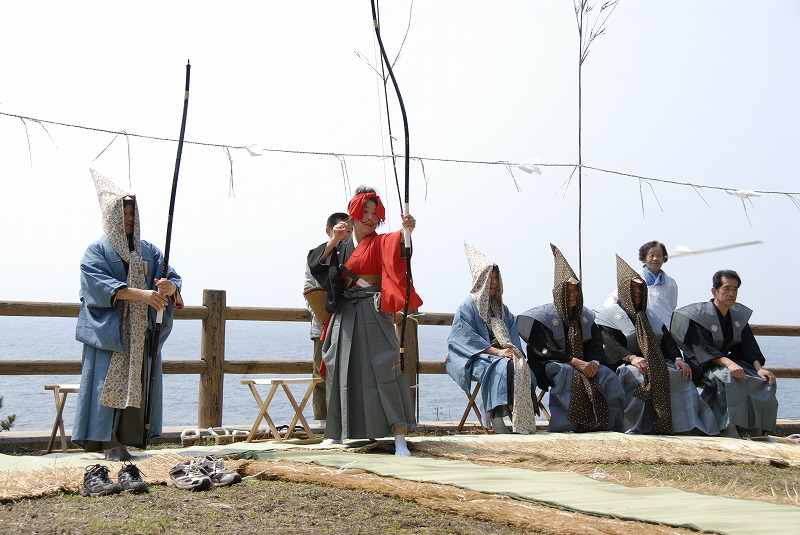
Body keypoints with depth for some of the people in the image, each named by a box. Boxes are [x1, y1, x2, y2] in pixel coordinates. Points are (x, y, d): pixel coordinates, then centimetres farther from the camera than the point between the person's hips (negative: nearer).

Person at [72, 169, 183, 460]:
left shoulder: (149, 251, 16)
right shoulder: (97, 251, 3)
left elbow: (171, 278, 5)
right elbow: (99, 284, -14)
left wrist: (170, 287, -21)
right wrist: (141, 294, -25)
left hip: (142, 333, 4)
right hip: (108, 332, -4)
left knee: (137, 384, 0)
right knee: (109, 384, -9)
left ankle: (124, 441, 3)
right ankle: (109, 443, -8)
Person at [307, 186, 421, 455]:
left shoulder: (380, 243, 1)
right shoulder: (341, 247, 15)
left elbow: (395, 244, -22)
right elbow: (316, 263, 2)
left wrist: (406, 230, -44)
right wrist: (333, 242, -12)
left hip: (373, 315, -4)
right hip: (344, 315, 5)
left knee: (384, 370, -13)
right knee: (340, 370, 7)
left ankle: (400, 438, -15)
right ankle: (336, 433, 22)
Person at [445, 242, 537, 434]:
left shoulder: (501, 308, 21)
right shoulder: (467, 307, 1)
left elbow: (513, 333, 15)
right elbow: (467, 338, -11)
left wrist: (513, 350, -9)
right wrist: (497, 351, -19)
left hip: (503, 354, 5)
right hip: (476, 357, -5)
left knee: (523, 368, -27)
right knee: (503, 367, -36)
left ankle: (523, 418, -28)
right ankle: (496, 416, -33)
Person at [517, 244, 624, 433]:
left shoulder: (586, 316, 14)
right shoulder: (543, 316, -3)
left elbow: (596, 347, 7)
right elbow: (545, 351, -12)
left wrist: (595, 362, -17)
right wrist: (574, 361, -22)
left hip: (585, 364, 5)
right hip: (552, 367, -5)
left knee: (609, 377, -23)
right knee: (572, 375, -38)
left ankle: (606, 425, -17)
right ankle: (566, 425, -33)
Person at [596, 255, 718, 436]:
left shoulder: (650, 315, 27)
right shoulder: (608, 315, 8)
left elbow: (667, 341, 14)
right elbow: (610, 346, -9)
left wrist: (678, 359, -7)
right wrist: (631, 358, -28)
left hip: (658, 365, 5)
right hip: (625, 366, -5)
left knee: (684, 374, -21)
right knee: (639, 376, -38)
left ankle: (686, 425, -25)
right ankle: (637, 426, -36)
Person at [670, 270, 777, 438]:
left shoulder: (740, 315, 6)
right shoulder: (699, 315, -13)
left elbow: (749, 347, 1)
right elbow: (703, 349, -23)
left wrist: (759, 368, -19)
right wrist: (728, 363, -38)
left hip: (732, 361, 6)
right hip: (704, 367, -6)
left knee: (766, 381, -16)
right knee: (729, 378, -37)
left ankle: (756, 434, -16)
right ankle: (731, 431, -36)